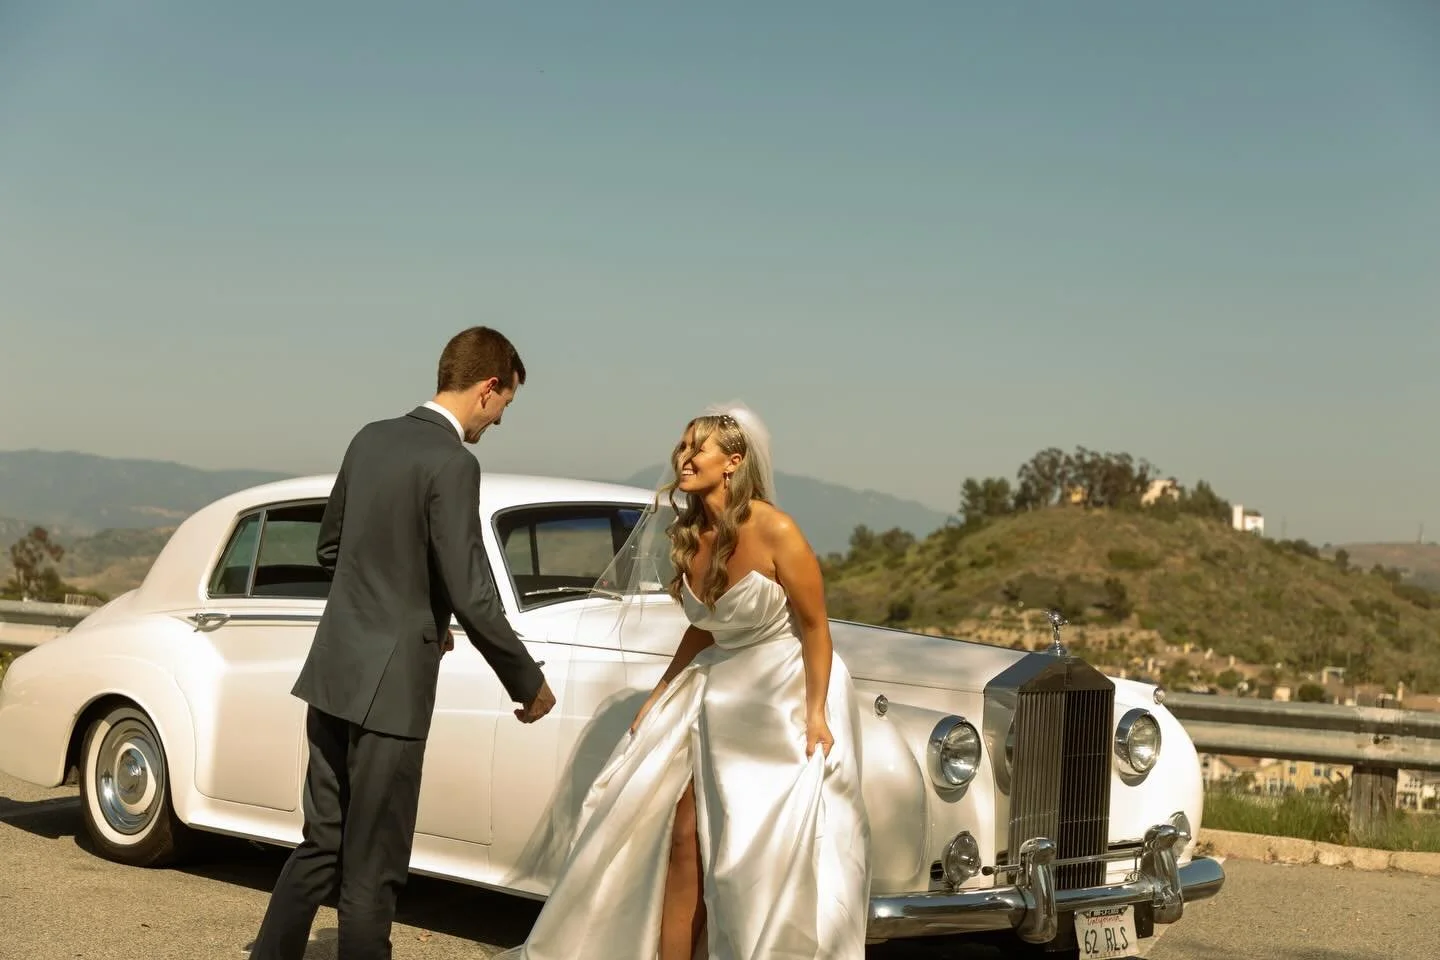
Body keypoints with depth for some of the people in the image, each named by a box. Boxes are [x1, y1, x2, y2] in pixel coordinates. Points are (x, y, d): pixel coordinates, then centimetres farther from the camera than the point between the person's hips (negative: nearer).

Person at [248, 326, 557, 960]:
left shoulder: (371, 438, 8)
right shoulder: (451, 464, -16)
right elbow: (472, 599, -18)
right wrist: (529, 683, -5)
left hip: (333, 670, 8)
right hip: (389, 686, -8)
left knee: (322, 846, 18)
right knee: (372, 871, 3)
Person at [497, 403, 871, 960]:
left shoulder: (775, 531, -21)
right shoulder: (688, 536, -1)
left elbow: (816, 627, -15)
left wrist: (816, 715, -19)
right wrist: (658, 699, 13)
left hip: (790, 690, -6)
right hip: (718, 689, 7)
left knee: (776, 849, -3)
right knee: (684, 838, 6)